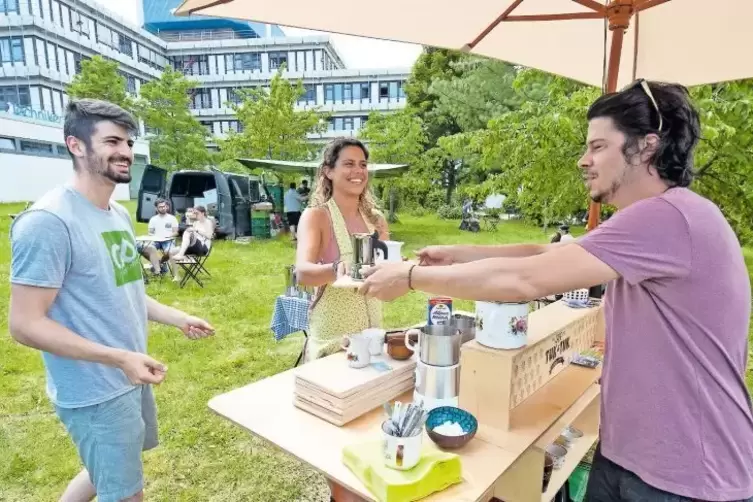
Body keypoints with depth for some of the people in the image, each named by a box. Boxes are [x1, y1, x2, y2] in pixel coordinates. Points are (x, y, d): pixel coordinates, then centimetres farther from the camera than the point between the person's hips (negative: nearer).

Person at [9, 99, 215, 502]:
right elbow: (25, 324, -23)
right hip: (96, 393, -8)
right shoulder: (48, 222, -23)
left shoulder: (120, 215, 6)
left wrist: (179, 319, 7)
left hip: (130, 379, 9)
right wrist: (119, 357, -29)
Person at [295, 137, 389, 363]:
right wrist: (337, 269, -46)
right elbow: (302, 273, -27)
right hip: (331, 337, -5)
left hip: (372, 331, 5)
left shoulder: (376, 218, 2)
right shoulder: (315, 216, -12)